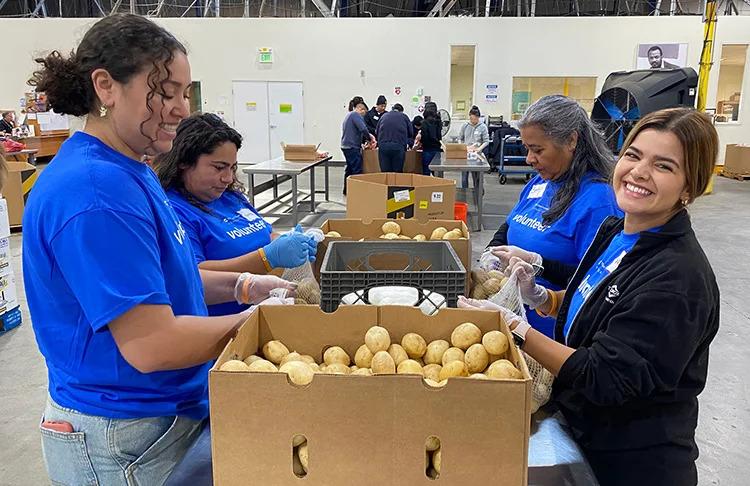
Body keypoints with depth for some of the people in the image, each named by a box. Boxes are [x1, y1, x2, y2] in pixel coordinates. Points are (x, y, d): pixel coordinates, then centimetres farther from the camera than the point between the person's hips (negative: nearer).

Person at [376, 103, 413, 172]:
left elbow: (377, 133, 22)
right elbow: (411, 133, 13)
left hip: (383, 146, 2)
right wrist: (407, 142, 31)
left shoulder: (383, 116, 21)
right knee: (398, 172, 3)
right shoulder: (404, 117, 15)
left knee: (385, 172, 4)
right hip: (399, 147, -2)